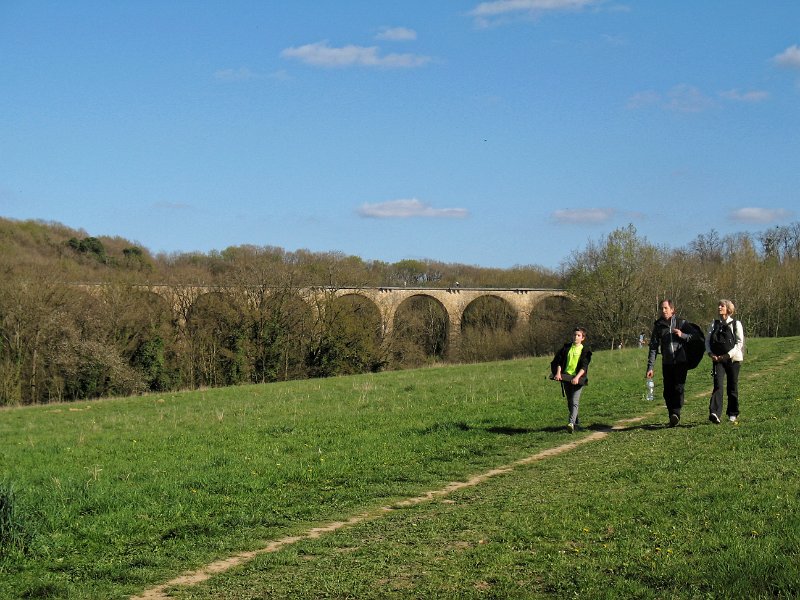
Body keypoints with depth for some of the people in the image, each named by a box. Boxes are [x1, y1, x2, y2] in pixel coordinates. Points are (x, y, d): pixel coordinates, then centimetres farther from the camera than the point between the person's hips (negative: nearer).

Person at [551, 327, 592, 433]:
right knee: (569, 402, 13)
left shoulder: (585, 350, 0)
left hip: (578, 379, -4)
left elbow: (584, 366, -8)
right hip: (566, 377, 4)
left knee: (574, 402, -15)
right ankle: (576, 421, 28)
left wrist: (577, 377, -22)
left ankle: (571, 423, -25)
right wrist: (558, 372, -9)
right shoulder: (566, 347, 10)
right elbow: (559, 361, 8)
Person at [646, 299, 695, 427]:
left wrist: (682, 335, -15)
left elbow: (696, 338, 5)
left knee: (678, 388, -14)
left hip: (681, 362, -2)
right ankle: (672, 417, 9)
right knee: (668, 392, 1)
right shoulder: (658, 326, 7)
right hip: (667, 363, 2)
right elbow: (653, 347, 6)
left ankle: (676, 413, -18)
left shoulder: (681, 323, 3)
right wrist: (650, 367, -2)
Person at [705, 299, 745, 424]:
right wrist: (710, 353, -8)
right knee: (718, 385, -15)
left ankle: (733, 414, 23)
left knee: (732, 387, 7)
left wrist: (728, 355, -15)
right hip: (717, 360, 1)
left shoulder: (736, 324, 0)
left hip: (732, 359, -1)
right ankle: (714, 413, -27)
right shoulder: (714, 324, 10)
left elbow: (740, 343, -6)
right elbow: (707, 340, 10)